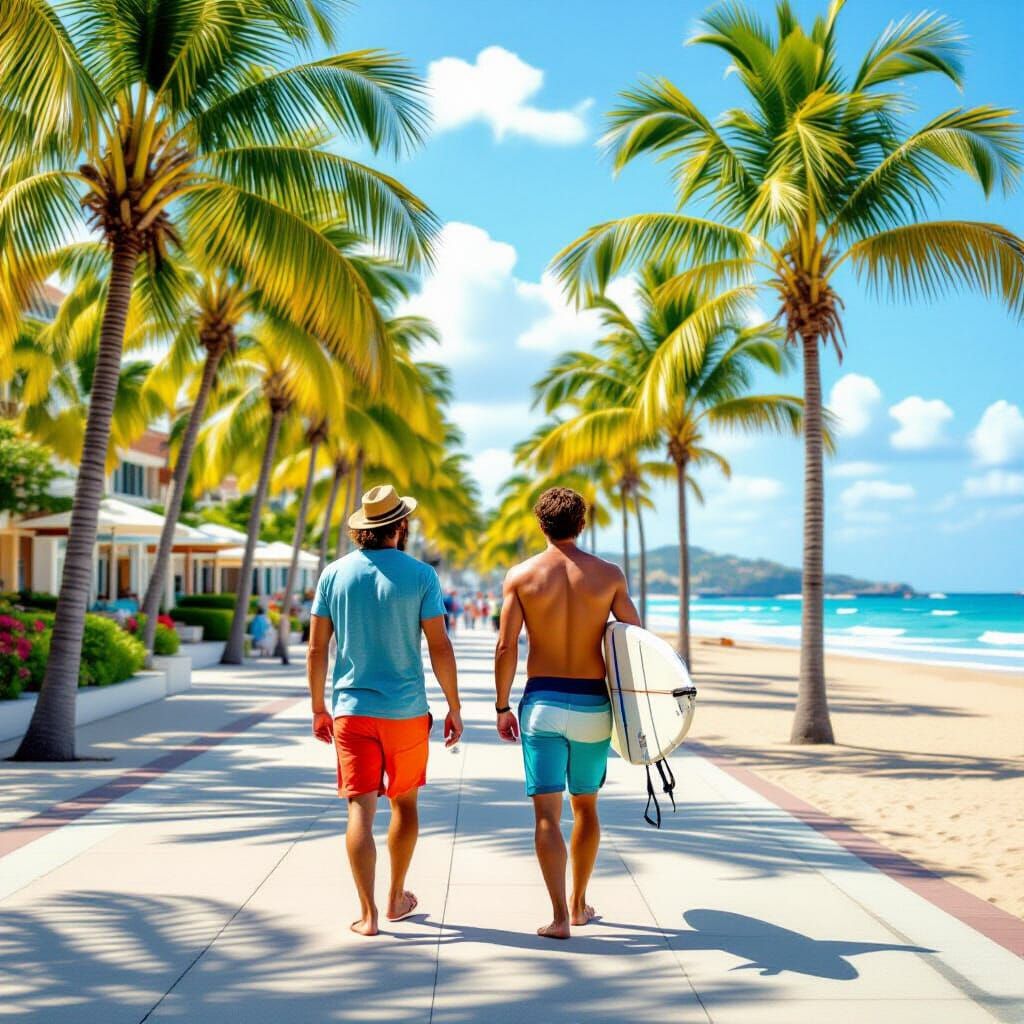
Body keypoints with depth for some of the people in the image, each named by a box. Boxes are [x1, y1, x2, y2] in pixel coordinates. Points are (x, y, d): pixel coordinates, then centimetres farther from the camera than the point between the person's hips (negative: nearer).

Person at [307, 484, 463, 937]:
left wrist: (319, 708, 12)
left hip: (351, 710, 1)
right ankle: (396, 898, 30)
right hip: (406, 711, -1)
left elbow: (316, 649, 2)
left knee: (361, 810, 1)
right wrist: (454, 708, 2)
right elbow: (440, 648, -7)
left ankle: (368, 914, -3)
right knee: (404, 802, 17)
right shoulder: (420, 575, -5)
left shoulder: (334, 574, 1)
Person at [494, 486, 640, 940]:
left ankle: (559, 916, -7)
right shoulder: (608, 574, 0)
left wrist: (502, 707, 4)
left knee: (547, 813, 0)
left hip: (543, 703, -1)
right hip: (593, 705, 2)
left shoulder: (521, 575, -3)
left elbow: (506, 647, -5)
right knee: (585, 806, 18)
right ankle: (579, 904, 29)